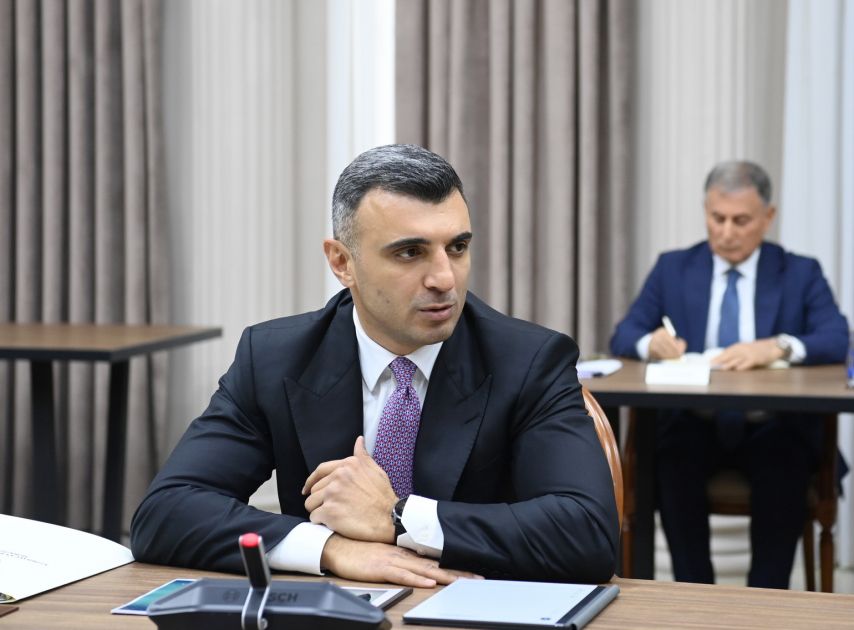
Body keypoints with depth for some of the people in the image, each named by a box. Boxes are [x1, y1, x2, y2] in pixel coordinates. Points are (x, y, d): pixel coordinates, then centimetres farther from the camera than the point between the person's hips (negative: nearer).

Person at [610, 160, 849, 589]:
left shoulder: (801, 273, 7)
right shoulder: (673, 268, 12)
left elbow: (838, 342, -7)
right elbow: (623, 337, 7)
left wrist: (777, 347, -28)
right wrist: (651, 342, -19)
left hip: (771, 427, -1)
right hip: (695, 422, 1)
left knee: (785, 460, -34)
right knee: (673, 454, -33)